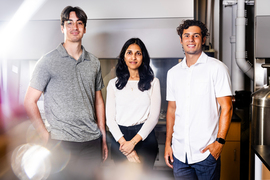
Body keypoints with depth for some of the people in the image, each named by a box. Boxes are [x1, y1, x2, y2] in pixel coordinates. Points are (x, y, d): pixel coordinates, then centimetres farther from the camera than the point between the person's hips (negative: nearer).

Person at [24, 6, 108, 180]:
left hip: (92, 141, 4)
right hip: (62, 142, -3)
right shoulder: (48, 61, -3)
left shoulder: (94, 62, 9)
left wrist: (103, 138, 12)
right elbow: (30, 102, -3)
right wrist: (46, 137, -8)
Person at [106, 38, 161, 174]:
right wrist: (123, 142, -12)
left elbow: (154, 116, -2)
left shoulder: (153, 82, 4)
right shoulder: (114, 83, 7)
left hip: (144, 136, -1)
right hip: (120, 136, 1)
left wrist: (133, 141, -12)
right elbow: (110, 118, 2)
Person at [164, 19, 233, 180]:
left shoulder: (216, 68, -3)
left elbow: (226, 107, -6)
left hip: (206, 151, -4)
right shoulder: (173, 72, 11)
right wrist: (168, 143, 11)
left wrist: (220, 141, -14)